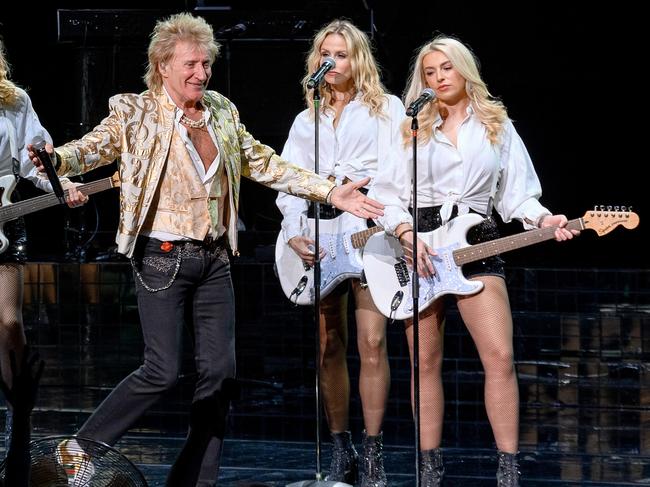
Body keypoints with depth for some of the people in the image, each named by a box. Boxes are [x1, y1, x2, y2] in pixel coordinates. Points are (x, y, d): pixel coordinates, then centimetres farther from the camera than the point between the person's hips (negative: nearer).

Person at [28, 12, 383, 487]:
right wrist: (58, 160, -43)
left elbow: (264, 164, 15)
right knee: (163, 371, -13)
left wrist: (329, 192, 9)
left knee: (220, 371, 2)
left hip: (213, 259, 6)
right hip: (163, 257, -6)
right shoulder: (137, 113, -6)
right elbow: (97, 145, -20)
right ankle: (83, 448, 3)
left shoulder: (221, 112, 10)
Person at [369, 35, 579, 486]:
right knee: (426, 362, 3)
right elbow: (388, 195, 6)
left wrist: (543, 219, -12)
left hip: (476, 245, -1)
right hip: (418, 247, 1)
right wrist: (406, 235, -11)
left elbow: (516, 193, 7)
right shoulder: (413, 129, 9)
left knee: (500, 357, -13)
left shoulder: (496, 126, 10)